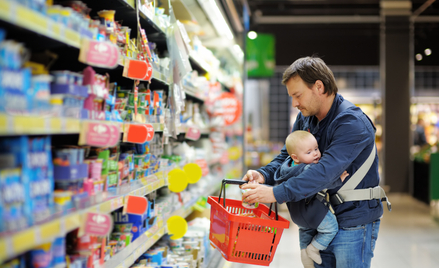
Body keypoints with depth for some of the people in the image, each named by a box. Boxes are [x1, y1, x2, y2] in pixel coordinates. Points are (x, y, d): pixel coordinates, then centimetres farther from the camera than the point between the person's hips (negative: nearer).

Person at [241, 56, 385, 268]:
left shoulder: (352, 122, -23)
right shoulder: (305, 117, 5)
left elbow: (326, 171, -33)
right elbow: (288, 154, 8)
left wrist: (277, 193, -39)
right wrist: (264, 174, -14)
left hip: (354, 224, -8)